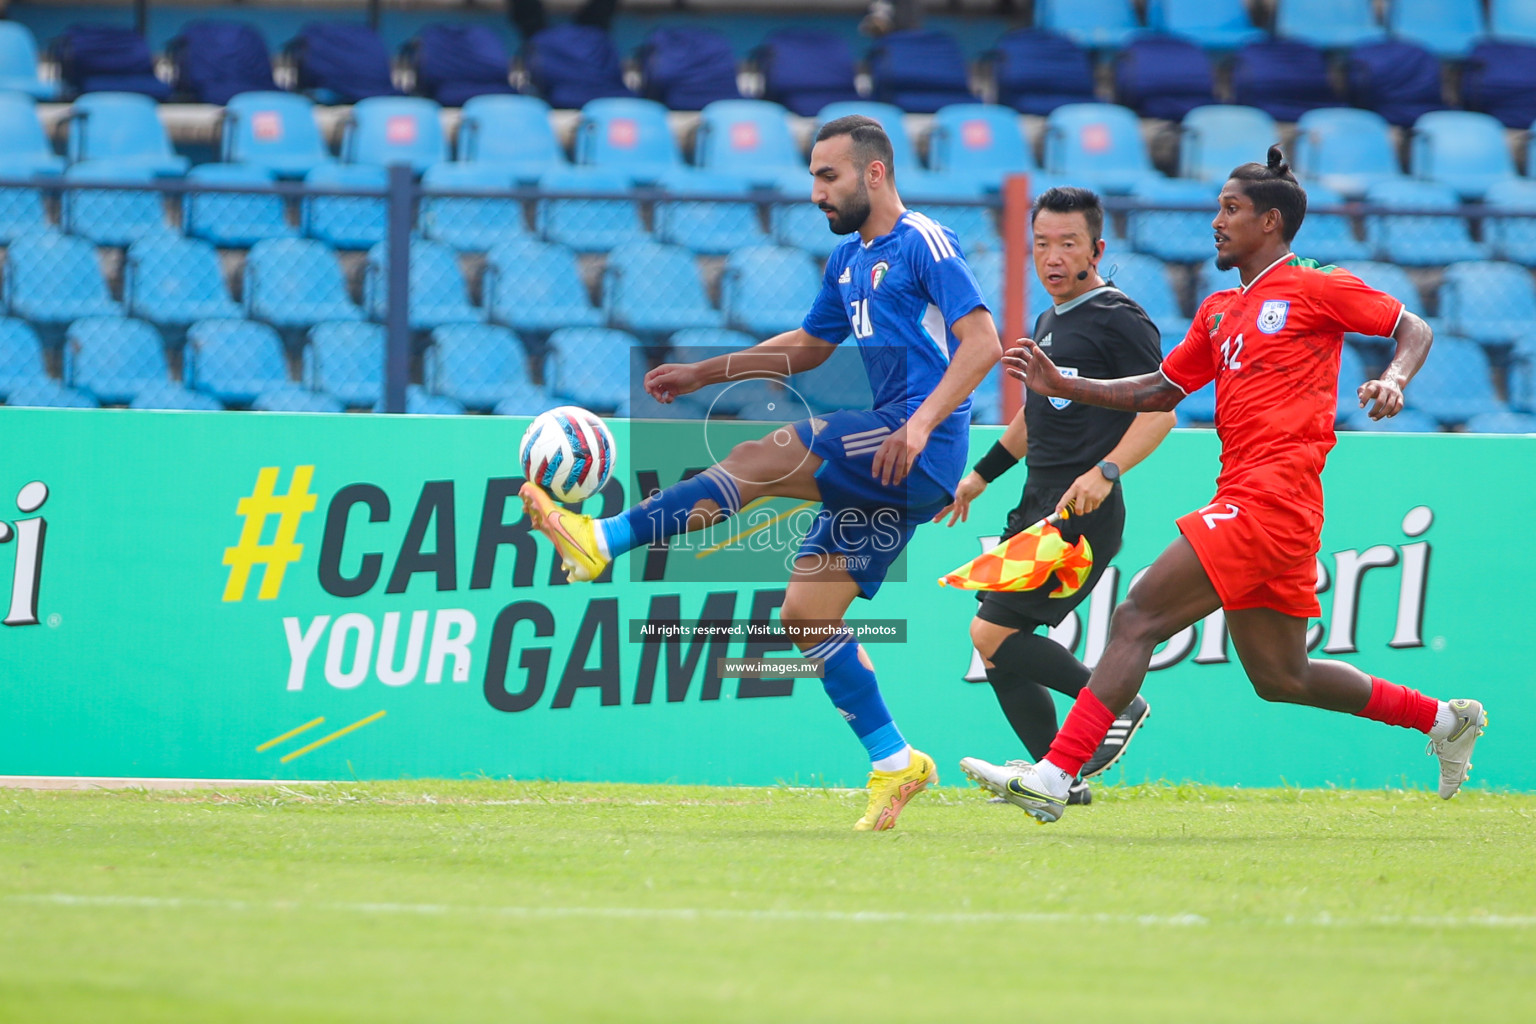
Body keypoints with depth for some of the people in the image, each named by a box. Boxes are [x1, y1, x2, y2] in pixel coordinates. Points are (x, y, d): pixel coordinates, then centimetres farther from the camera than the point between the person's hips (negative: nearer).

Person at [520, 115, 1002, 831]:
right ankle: (894, 764, 5)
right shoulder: (849, 258, 21)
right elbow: (810, 346, 33)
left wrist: (921, 423, -28)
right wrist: (703, 374, 26)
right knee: (805, 615, 2)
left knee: (759, 459, -22)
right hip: (884, 470, 9)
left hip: (920, 452, -9)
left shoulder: (924, 244, -7)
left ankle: (602, 541, -25)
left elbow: (982, 341, -17)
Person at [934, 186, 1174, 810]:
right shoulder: (1049, 322, 19)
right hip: (1039, 510, 9)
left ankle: (1118, 705, -5)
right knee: (999, 646, 5)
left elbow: (1160, 408, -16)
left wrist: (1106, 471, -27)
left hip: (1083, 516, -9)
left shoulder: (1118, 320, -9)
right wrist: (981, 475, 33)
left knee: (993, 633, -15)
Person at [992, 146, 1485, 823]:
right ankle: (1444, 719, 27)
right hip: (1245, 503, 9)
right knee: (1282, 678, 13)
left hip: (1269, 499, -9)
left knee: (1137, 619, -16)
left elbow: (1414, 329, 3)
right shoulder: (1219, 312, 23)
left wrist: (1393, 380, -18)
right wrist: (1063, 385, 18)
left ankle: (1053, 778, -20)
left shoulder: (1316, 288, 0)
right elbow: (1161, 389, 27)